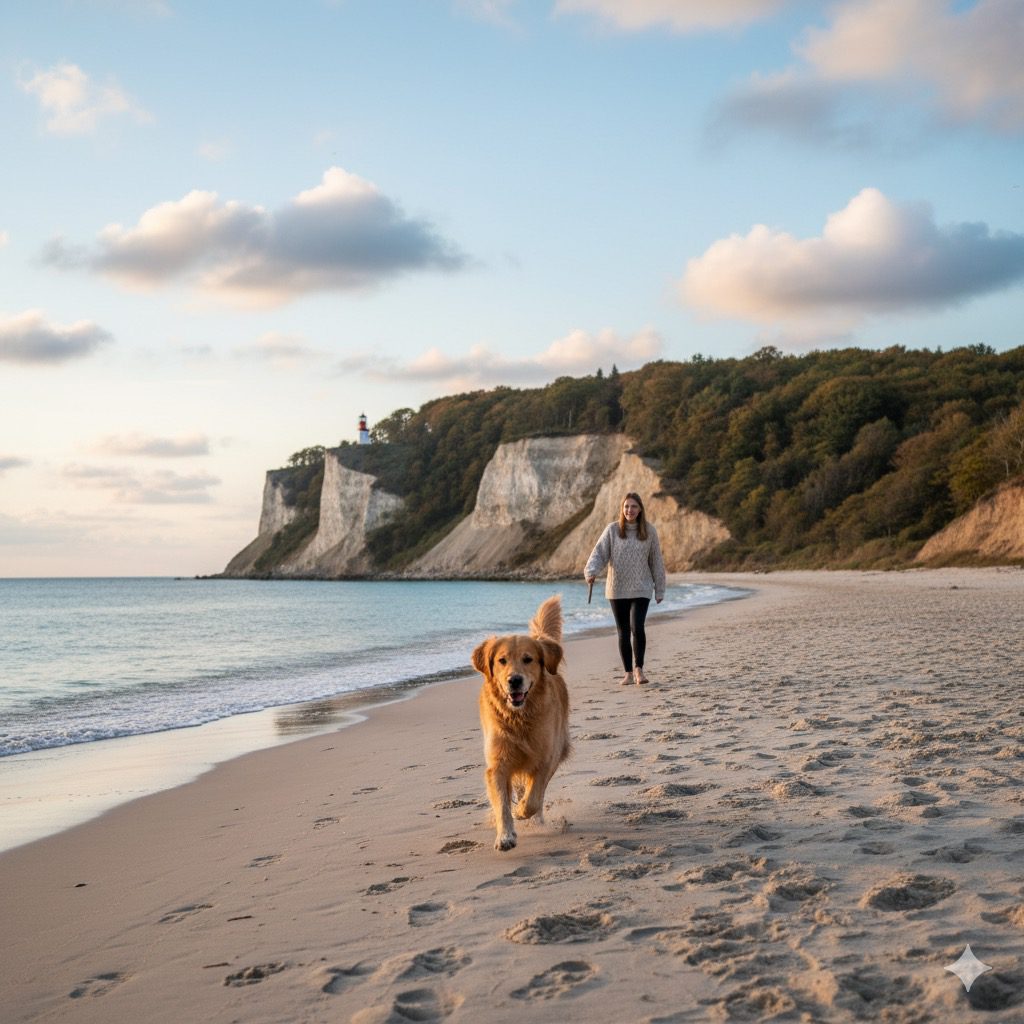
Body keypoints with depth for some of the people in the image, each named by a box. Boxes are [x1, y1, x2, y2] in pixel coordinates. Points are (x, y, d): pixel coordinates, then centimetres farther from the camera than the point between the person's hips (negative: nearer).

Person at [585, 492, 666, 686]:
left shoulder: (649, 531, 2)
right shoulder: (612, 530, 1)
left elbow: (656, 561, 6)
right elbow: (599, 553, -5)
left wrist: (660, 590, 7)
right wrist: (591, 572, -25)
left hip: (641, 590, -1)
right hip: (617, 590, 1)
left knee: (637, 628, -19)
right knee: (623, 632, 7)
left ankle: (639, 669, -6)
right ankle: (628, 673, 17)